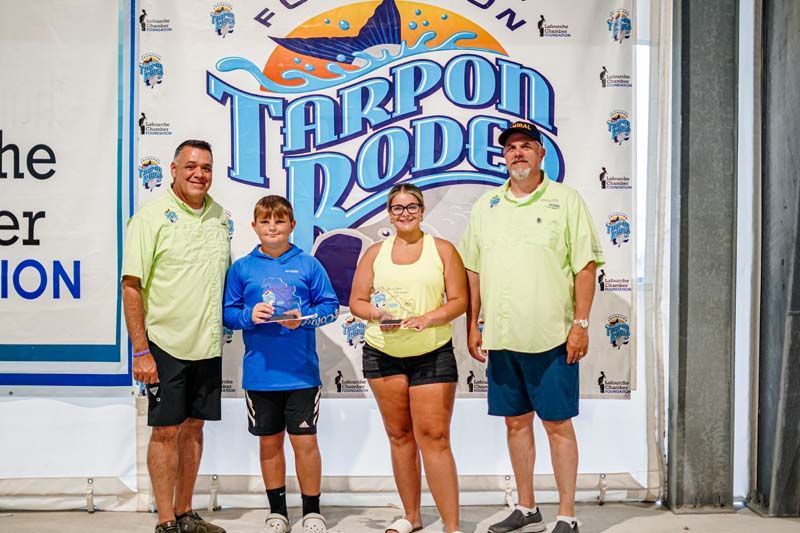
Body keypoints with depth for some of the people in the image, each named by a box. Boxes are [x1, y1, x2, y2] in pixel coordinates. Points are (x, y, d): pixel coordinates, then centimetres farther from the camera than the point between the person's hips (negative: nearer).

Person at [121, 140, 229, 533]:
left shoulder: (220, 215, 9)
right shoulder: (151, 216, -8)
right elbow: (132, 286, -11)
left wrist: (223, 328, 12)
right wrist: (140, 350, -16)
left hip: (208, 344, 6)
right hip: (165, 343, -5)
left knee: (193, 427, 13)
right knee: (166, 431, 2)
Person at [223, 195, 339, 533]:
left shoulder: (308, 265, 0)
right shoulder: (241, 268, 3)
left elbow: (330, 307, 1)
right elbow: (227, 313, 5)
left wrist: (304, 317, -16)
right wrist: (249, 315, -15)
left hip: (302, 373, -1)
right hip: (260, 375, 2)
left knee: (305, 441, 3)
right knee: (269, 442, 13)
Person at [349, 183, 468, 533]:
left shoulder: (442, 249, 4)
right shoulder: (375, 253, 10)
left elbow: (459, 300, -1)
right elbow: (356, 301, 8)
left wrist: (427, 319, -17)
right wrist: (377, 316, -13)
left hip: (433, 353, -3)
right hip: (383, 353, 3)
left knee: (434, 437, -8)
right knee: (399, 435, 11)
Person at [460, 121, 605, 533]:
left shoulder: (565, 200, 0)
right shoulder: (486, 206, 12)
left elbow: (585, 266, -4)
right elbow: (472, 271, 12)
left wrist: (581, 324, -10)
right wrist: (472, 326, 8)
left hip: (552, 338, -4)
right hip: (501, 338, 4)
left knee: (558, 424, 3)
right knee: (516, 422, 13)